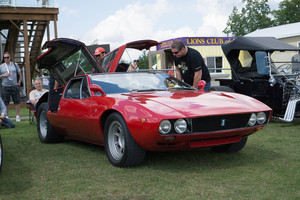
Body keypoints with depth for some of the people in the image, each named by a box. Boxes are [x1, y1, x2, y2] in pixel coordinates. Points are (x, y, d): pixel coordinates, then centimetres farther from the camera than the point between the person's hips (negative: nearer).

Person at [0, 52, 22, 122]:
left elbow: (20, 74, 13)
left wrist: (19, 82, 5)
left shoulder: (15, 64, 9)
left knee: (17, 102, -1)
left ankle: (17, 116, 5)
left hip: (14, 85, 0)